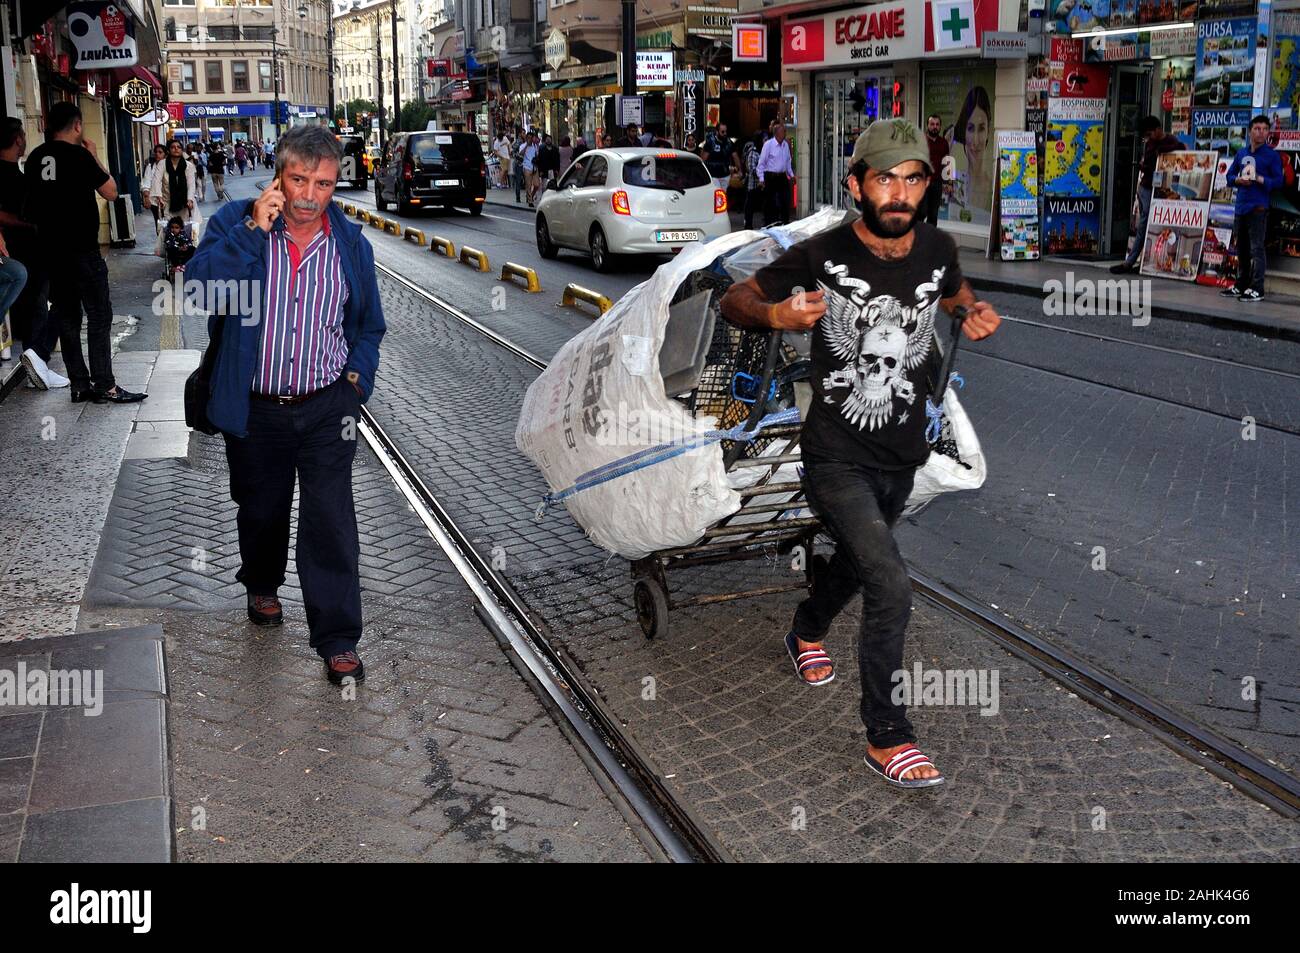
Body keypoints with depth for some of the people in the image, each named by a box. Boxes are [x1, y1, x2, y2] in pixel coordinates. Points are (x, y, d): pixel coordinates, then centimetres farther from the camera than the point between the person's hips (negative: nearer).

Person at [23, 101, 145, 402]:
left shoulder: (36, 157, 8)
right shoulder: (79, 155, -12)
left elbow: (31, 202, 16)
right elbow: (111, 192, -6)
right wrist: (95, 157, 2)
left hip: (49, 249, 7)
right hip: (82, 250, -7)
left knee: (66, 313, 11)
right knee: (99, 315, -1)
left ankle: (80, 385, 13)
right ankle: (104, 386, -2)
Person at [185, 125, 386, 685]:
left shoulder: (351, 244, 0)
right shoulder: (236, 224, -6)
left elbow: (369, 325, 14)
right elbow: (200, 286, -25)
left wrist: (358, 376, 1)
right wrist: (253, 230, -28)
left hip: (328, 407, 0)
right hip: (255, 408, 0)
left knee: (330, 518, -6)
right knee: (261, 509, 18)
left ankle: (337, 639, 1)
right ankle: (262, 586, 47)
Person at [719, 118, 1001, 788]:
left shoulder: (936, 248, -6)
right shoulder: (821, 256, -19)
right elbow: (733, 299, -7)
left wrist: (974, 314, -4)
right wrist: (776, 314, -30)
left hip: (903, 456, 6)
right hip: (838, 458, -6)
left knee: (857, 560, 28)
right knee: (891, 587, -20)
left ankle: (807, 632, 61)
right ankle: (886, 737, -4)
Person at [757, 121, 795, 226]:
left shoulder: (786, 145, 9)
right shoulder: (768, 144, -10)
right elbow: (761, 163, -9)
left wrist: (791, 174, 18)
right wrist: (761, 179, -12)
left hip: (782, 177, 6)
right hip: (770, 177, -6)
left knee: (785, 202, 5)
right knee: (769, 204, 1)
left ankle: (785, 224, 15)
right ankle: (767, 225, 10)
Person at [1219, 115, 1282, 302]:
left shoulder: (1271, 155, -2)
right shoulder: (1241, 153, 13)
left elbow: (1278, 181, -6)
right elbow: (1230, 175, 16)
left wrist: (1259, 179, -19)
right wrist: (1239, 180, -5)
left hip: (1258, 208, -6)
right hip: (1240, 207, 6)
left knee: (1257, 249, -8)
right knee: (1241, 249, 13)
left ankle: (1257, 288, -7)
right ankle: (1241, 285, 22)